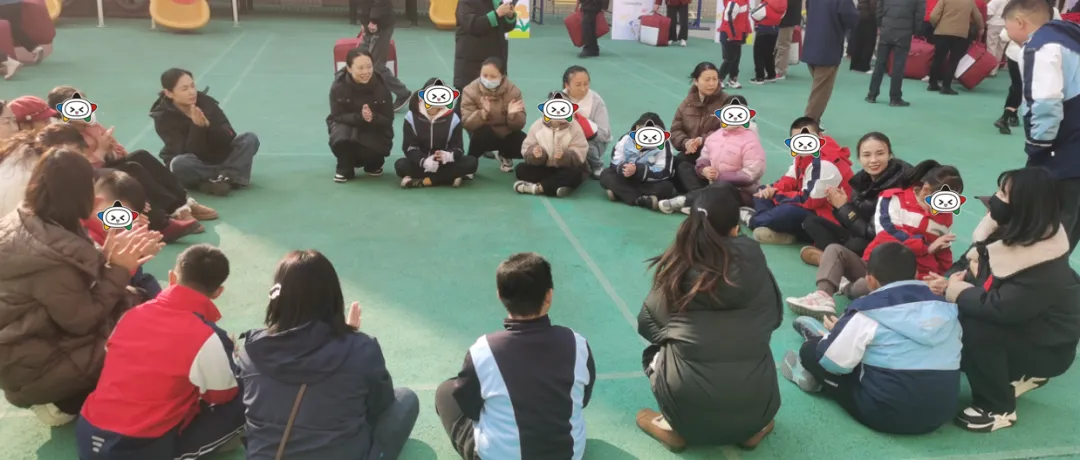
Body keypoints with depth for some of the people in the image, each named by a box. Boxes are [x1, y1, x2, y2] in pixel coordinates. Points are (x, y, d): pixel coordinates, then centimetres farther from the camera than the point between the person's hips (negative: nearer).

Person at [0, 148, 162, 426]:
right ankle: (61, 404, 5)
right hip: (31, 368, -9)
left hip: (30, 341, 9)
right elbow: (83, 320, -22)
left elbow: (79, 284, 4)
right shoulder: (50, 254, -32)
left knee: (133, 301, 6)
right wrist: (119, 269, -19)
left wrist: (109, 257, -9)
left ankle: (59, 398, 11)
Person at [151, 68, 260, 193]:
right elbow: (188, 152, -23)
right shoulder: (163, 117, -14)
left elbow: (230, 137, -12)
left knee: (250, 139, -19)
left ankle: (226, 177, -34)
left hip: (218, 158, 3)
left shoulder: (206, 102, -8)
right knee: (180, 163, -39)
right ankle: (229, 175, -26)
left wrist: (208, 125, -29)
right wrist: (198, 126, -34)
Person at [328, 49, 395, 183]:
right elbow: (337, 116, -17)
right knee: (340, 138, -34)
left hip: (375, 128, 0)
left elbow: (388, 120, -13)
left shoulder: (381, 86, -17)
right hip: (346, 123, 0)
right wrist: (359, 117, -36)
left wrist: (373, 118, -36)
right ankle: (345, 169, -2)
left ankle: (373, 165, 12)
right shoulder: (338, 86, -19)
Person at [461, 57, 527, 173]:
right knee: (481, 133, -38)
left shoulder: (513, 91, -14)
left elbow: (519, 125, -15)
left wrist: (512, 115, -38)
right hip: (483, 136, -3)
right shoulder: (470, 91, -17)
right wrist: (483, 113, -44)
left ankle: (504, 155, 14)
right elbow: (466, 123, -26)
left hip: (506, 134, 3)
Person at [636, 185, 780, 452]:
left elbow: (647, 324, 11)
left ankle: (675, 428, 14)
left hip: (690, 406, -2)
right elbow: (774, 318, 15)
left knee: (654, 352, 27)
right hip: (756, 406, 2)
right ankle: (753, 428, 21)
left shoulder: (678, 263, -2)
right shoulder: (753, 259, -1)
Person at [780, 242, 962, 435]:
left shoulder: (868, 311, -13)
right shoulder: (944, 307, 3)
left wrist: (837, 333, 12)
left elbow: (833, 362, -12)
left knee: (811, 349, 7)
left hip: (885, 412, -6)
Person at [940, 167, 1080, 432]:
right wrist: (956, 277, -17)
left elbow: (999, 308, -39)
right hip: (1018, 331, 9)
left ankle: (998, 409, -11)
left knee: (974, 327, -31)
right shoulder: (1009, 234, -5)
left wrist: (957, 291, -23)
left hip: (1048, 347, -9)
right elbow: (970, 262, 6)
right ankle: (1021, 376, 14)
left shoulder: (1046, 267, -30)